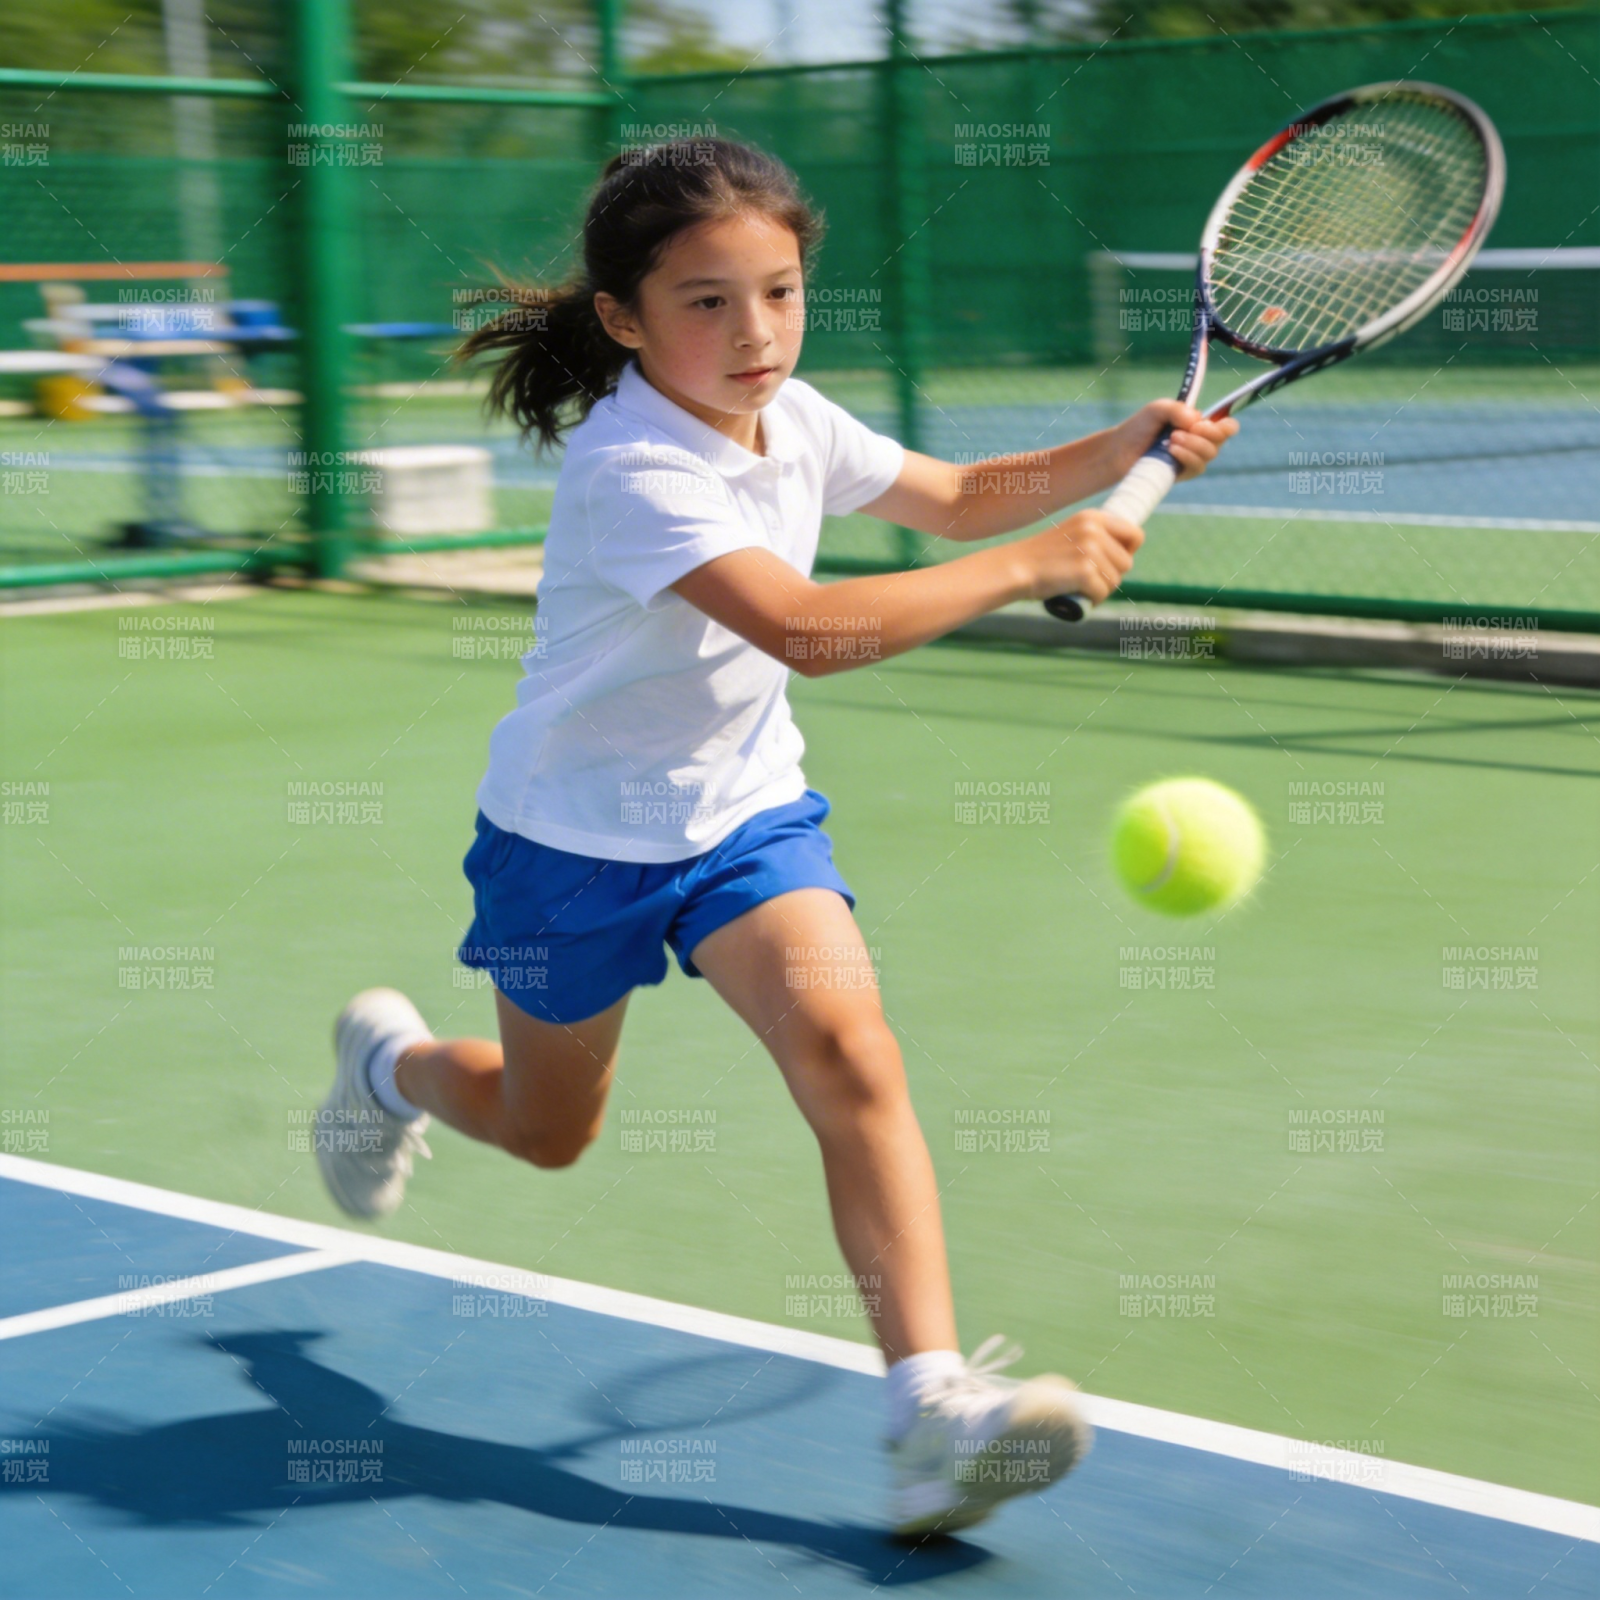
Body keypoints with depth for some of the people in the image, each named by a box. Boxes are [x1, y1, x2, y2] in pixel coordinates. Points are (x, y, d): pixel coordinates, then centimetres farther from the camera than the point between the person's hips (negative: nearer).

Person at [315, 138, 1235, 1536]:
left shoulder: (792, 419, -6)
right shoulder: (629, 472, -30)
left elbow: (955, 497, 11)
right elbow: (807, 630, -42)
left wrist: (1115, 454, -5)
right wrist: (1029, 567, -39)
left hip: (745, 807, 5)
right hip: (579, 831, -4)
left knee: (849, 1052, -20)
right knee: (548, 1129, 16)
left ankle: (932, 1402, -22)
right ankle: (388, 1061, 51)